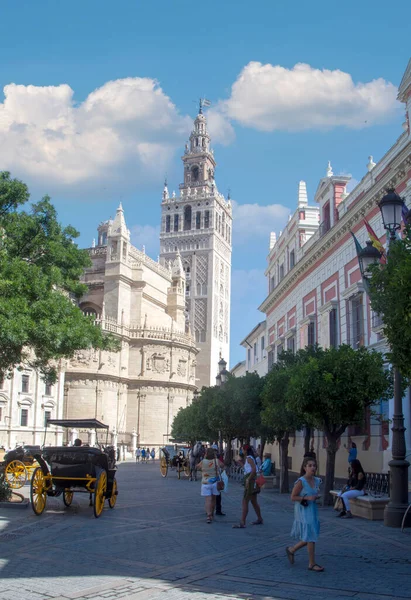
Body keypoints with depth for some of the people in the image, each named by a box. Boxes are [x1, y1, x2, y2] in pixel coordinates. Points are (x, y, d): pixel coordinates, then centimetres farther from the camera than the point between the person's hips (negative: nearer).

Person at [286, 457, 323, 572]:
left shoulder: (317, 481, 3)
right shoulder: (301, 482, -17)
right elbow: (293, 497, -14)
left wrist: (316, 497, -1)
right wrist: (306, 498, -22)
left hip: (313, 510, 7)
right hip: (303, 512, -7)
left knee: (308, 538, 12)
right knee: (310, 538, -3)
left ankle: (291, 550, 34)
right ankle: (312, 564, 9)